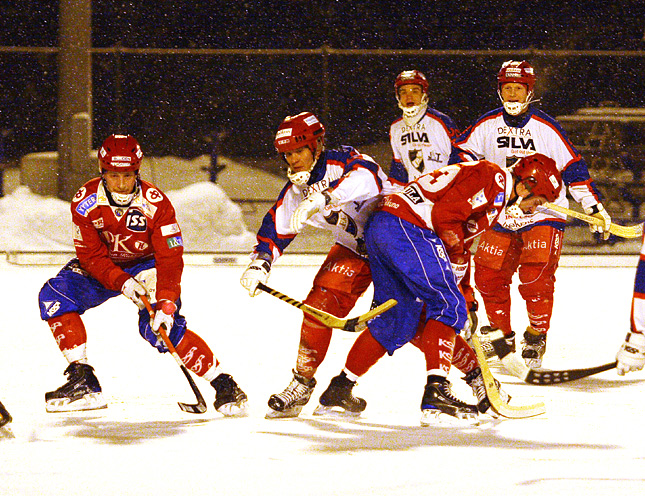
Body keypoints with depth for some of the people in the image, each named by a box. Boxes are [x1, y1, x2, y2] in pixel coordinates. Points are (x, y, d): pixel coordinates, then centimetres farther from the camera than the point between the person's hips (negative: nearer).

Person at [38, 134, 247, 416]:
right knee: (54, 296, -21)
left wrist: (166, 305, -37)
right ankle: (82, 382, -17)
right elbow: (91, 255, -16)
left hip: (146, 264, -3)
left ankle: (223, 385, -19)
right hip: (102, 267, 3)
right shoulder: (85, 201, -20)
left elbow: (170, 258, -25)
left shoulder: (155, 203, -25)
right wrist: (122, 283, -32)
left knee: (159, 326, -27)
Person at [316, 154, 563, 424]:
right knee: (448, 305, -10)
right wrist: (458, 261, -4)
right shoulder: (494, 178, -5)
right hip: (405, 227, -10)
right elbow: (446, 214, -15)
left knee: (400, 320, 16)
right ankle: (436, 392, -20)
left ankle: (339, 390, 23)